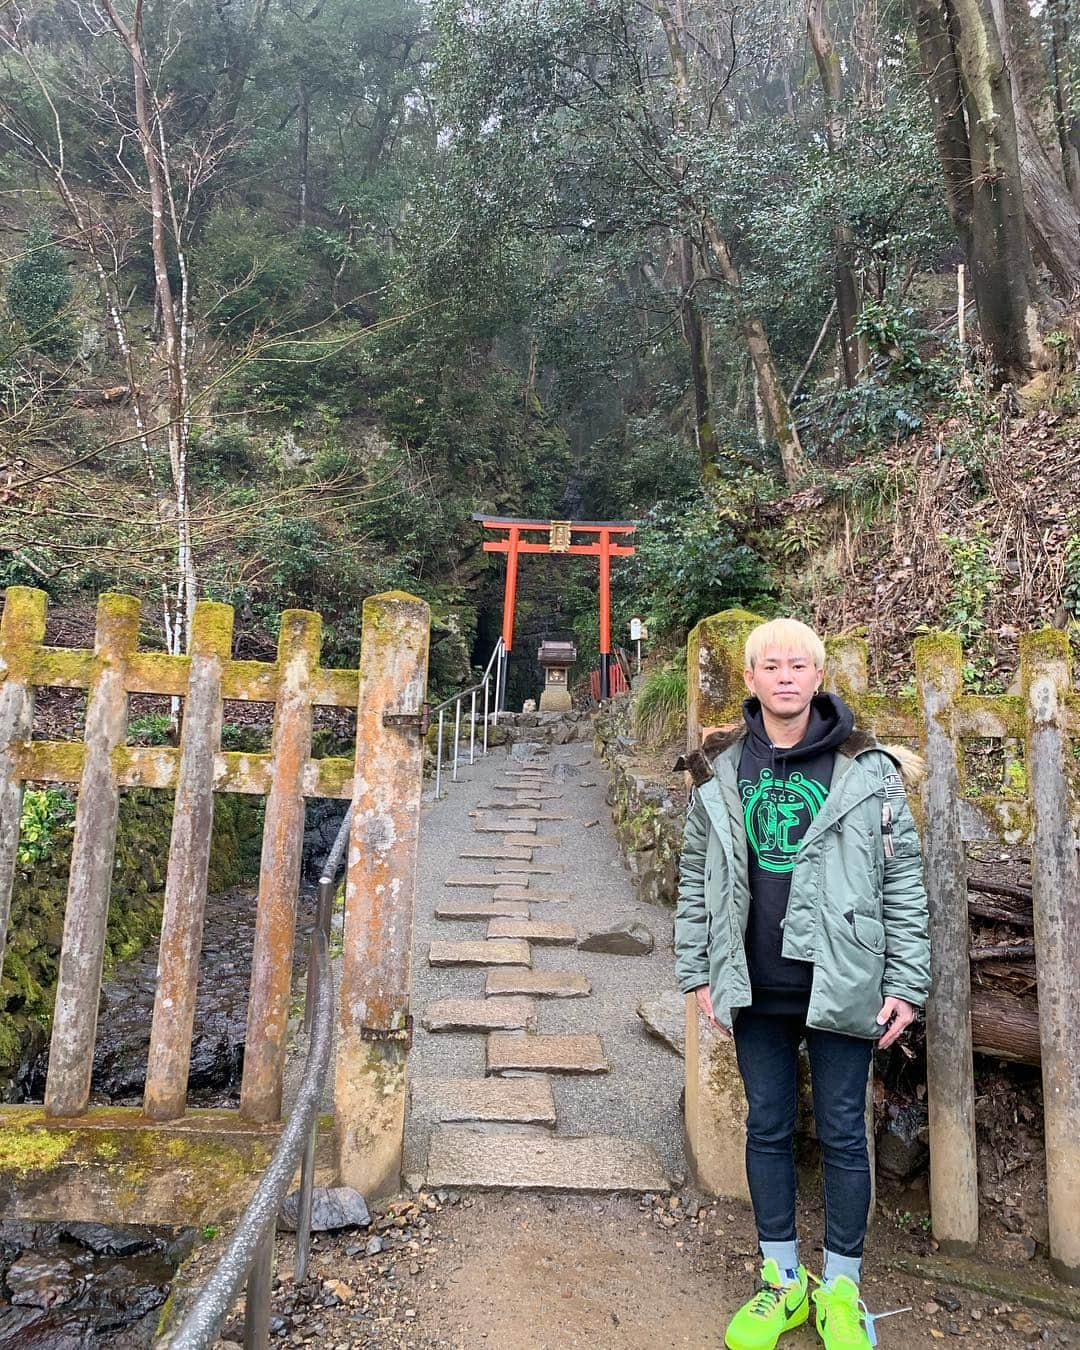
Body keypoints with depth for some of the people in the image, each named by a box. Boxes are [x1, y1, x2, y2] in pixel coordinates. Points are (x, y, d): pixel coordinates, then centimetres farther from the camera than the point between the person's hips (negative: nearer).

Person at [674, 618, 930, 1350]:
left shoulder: (867, 770, -4)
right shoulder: (719, 773, 1)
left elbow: (904, 881, -2)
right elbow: (696, 879, 5)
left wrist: (906, 982, -4)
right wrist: (698, 972, 4)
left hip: (841, 982, -2)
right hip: (756, 986, 2)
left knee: (842, 1133, 10)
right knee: (767, 1129, 14)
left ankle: (842, 1288, 30)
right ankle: (782, 1281, 33)